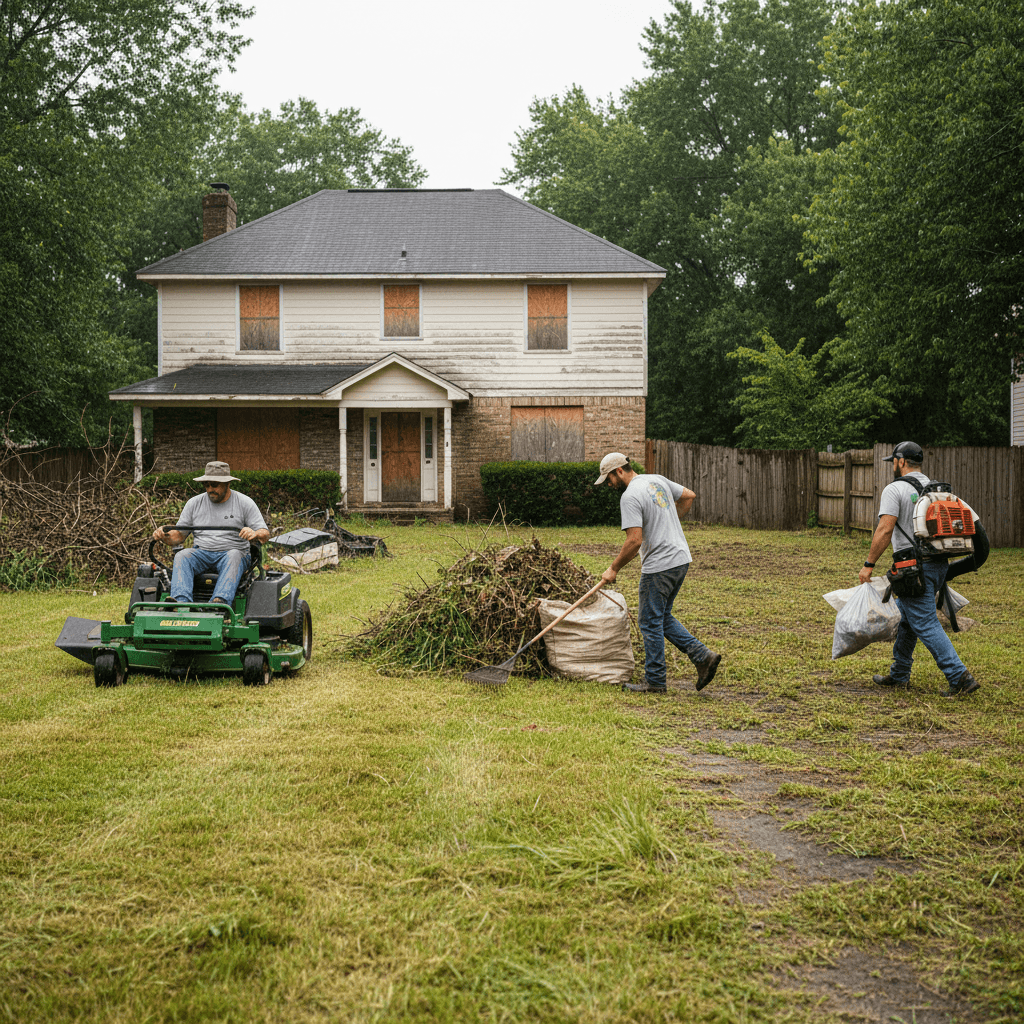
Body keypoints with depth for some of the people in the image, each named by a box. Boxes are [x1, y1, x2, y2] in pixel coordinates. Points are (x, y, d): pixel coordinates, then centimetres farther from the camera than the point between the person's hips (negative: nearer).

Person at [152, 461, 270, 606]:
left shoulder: (244, 503, 3)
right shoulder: (194, 503, 12)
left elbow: (265, 534, -3)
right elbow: (179, 535, 14)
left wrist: (255, 534, -28)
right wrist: (165, 536, -10)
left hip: (233, 552, -3)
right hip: (202, 553, 3)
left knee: (234, 556, -37)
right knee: (182, 556, -28)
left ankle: (221, 601, -57)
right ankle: (180, 601, -48)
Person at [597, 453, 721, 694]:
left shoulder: (630, 497, -17)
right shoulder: (658, 480, 11)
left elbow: (634, 540, -23)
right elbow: (689, 496, 23)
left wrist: (613, 569, -13)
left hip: (659, 566, -9)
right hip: (681, 558, 9)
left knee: (651, 623, 2)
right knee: (662, 617, 20)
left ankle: (655, 681, 9)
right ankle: (701, 655, 10)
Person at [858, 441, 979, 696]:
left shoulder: (895, 489, -9)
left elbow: (884, 530, -18)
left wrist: (869, 565, -12)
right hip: (938, 564, 9)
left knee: (925, 625, -8)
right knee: (905, 617, 21)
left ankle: (960, 677, -15)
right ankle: (899, 675, 27)